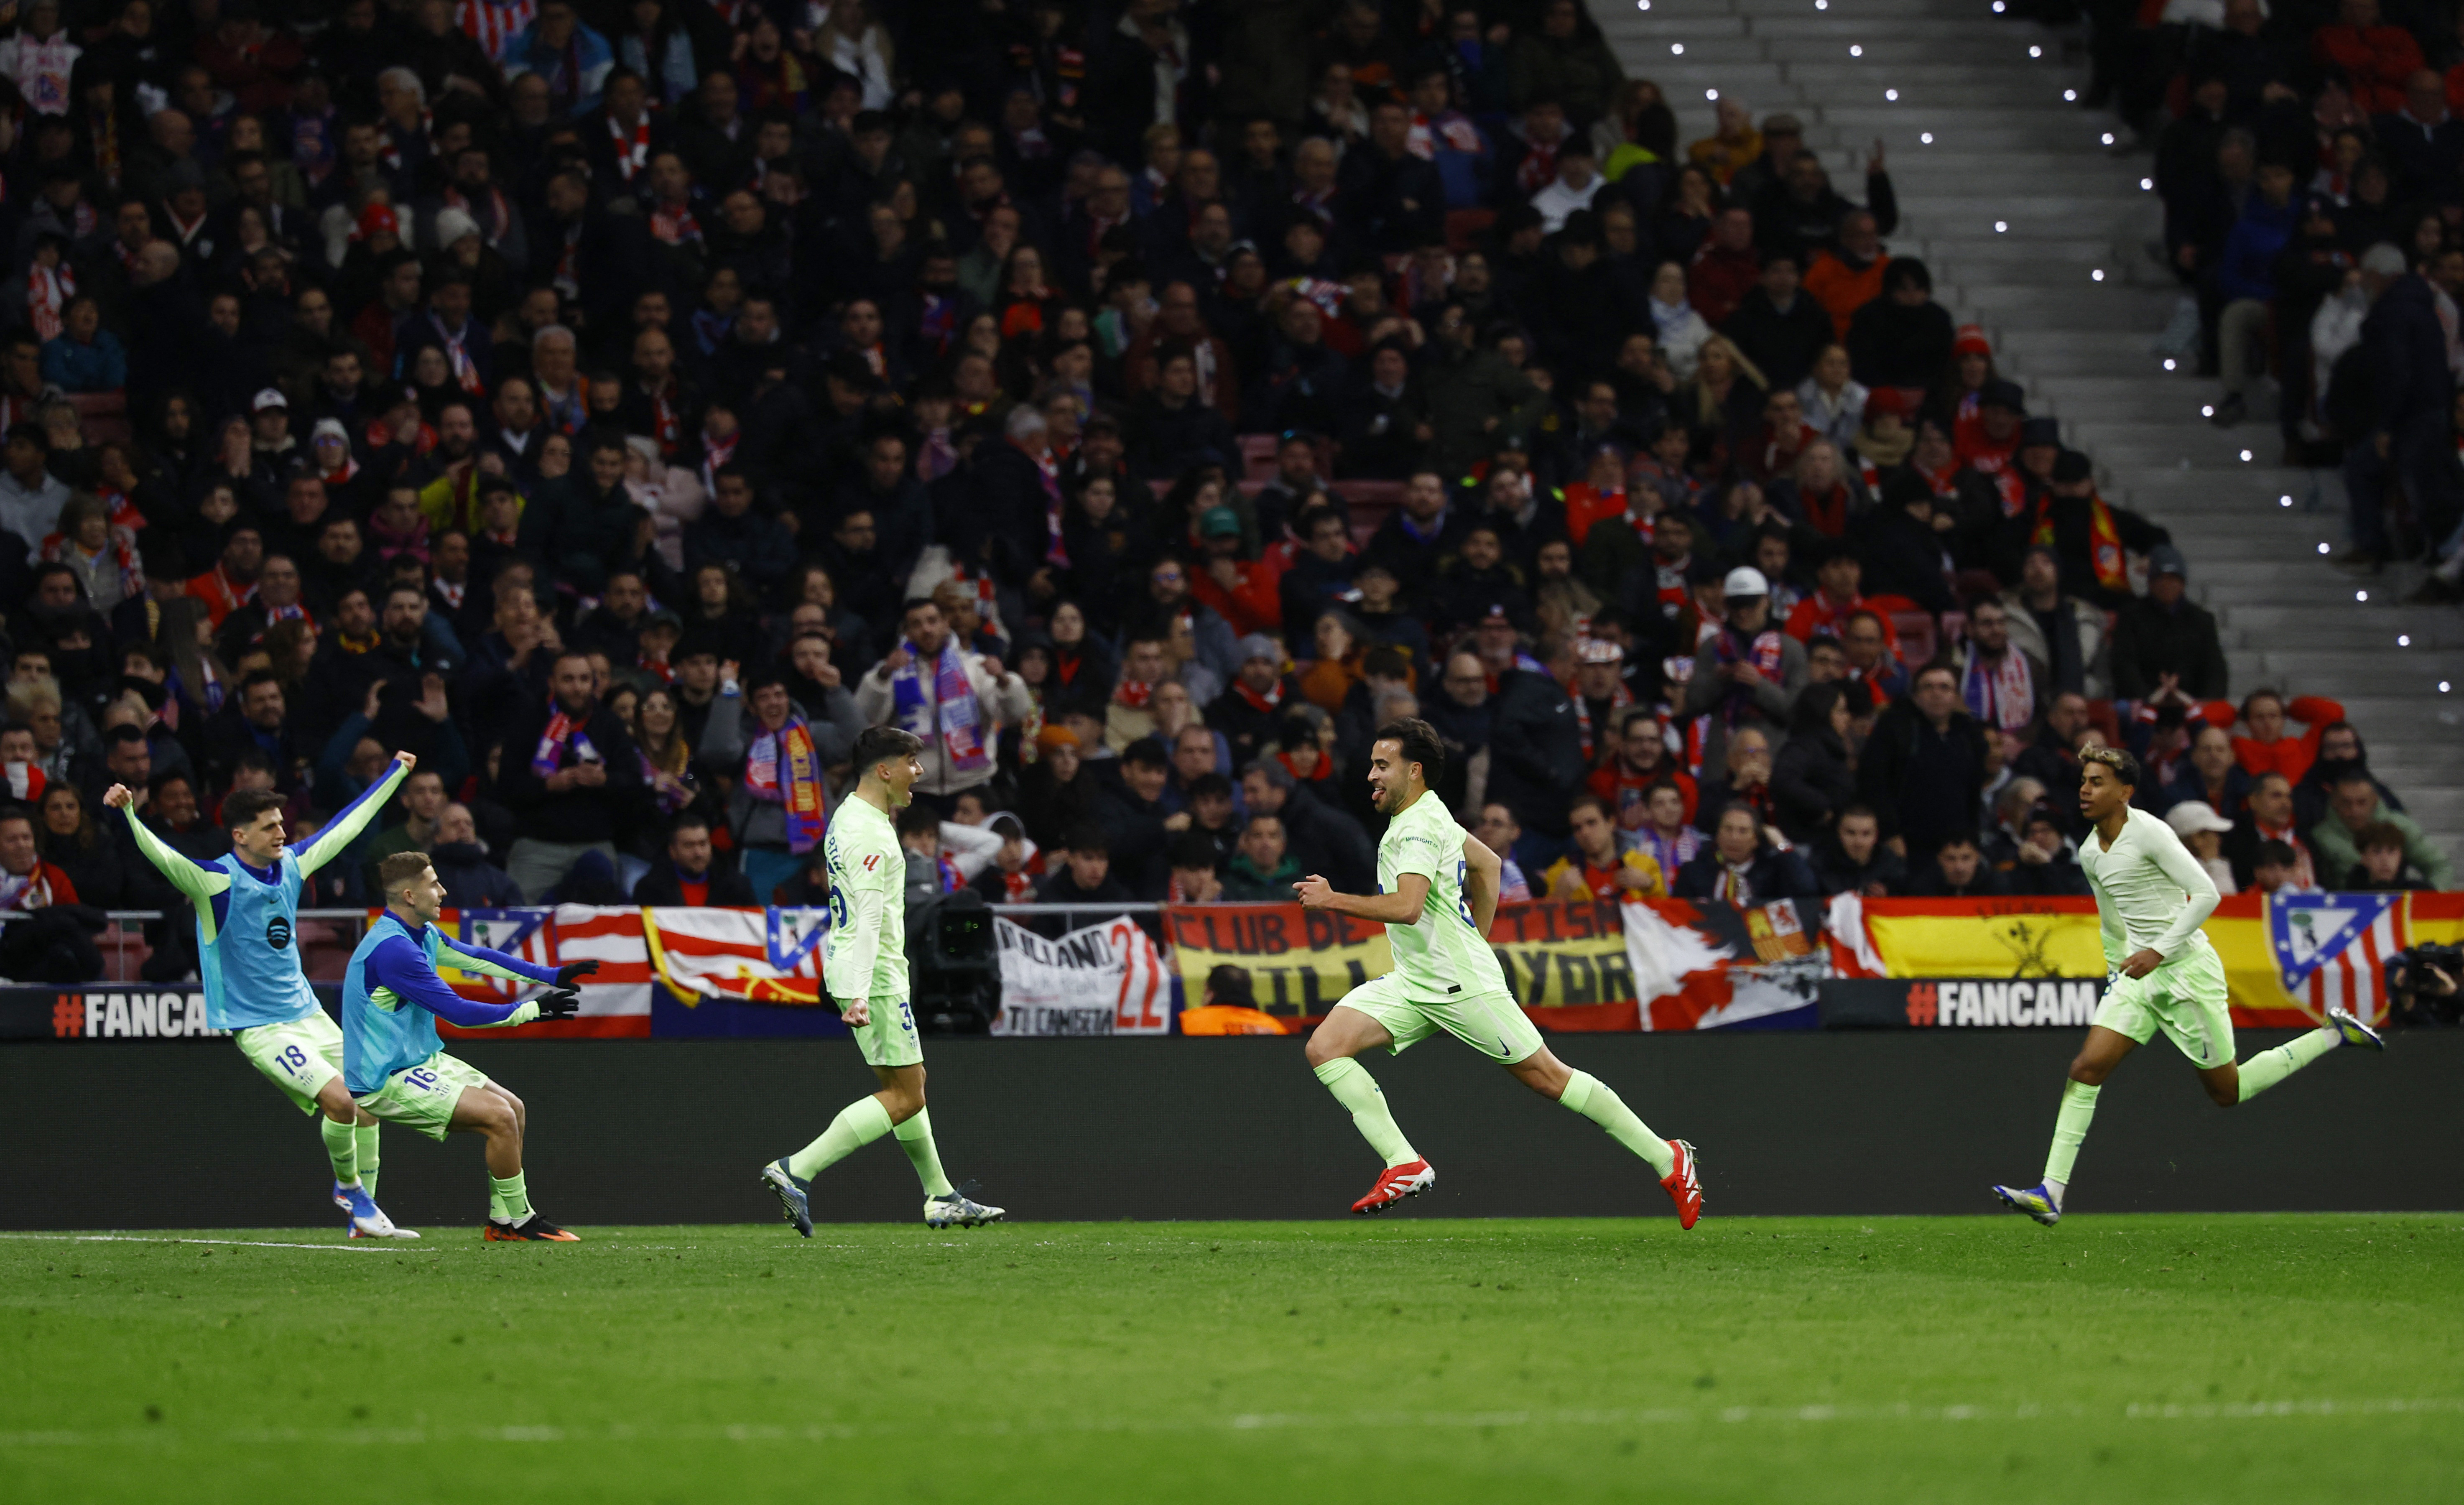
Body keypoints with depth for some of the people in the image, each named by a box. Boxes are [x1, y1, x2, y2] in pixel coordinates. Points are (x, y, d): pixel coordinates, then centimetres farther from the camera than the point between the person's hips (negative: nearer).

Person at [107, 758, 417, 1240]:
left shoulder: (290, 866, 3)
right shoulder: (216, 881, -17)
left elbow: (346, 826, 17)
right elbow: (157, 853, -32)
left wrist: (396, 774, 26)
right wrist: (128, 814, -51)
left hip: (308, 1015, 7)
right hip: (259, 1028, -7)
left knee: (368, 1106, 7)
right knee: (339, 1099, -21)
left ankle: (364, 1215, 23)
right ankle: (347, 1183, 6)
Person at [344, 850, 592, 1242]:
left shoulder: (422, 935, 7)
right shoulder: (392, 949, -24)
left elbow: (475, 957, 18)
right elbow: (458, 1012, -22)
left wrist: (552, 976, 12)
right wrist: (533, 1010, -13)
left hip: (421, 1061, 10)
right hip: (387, 1082, -10)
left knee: (514, 1110, 8)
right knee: (500, 1117, -18)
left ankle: (502, 1223, 11)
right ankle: (520, 1221, -5)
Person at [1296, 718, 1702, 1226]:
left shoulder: (1420, 828, -19)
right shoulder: (1422, 817, 12)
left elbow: (1406, 907, -33)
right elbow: (1487, 863, 26)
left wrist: (1334, 901, -24)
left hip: (1460, 984, -10)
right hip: (1413, 983, 10)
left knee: (1548, 1077, -3)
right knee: (1325, 1048, -6)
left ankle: (1667, 1160, 8)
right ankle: (1405, 1165, -12)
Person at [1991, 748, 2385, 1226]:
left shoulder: (2149, 833, -16)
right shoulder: (2090, 853, 8)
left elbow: (2207, 894, -20)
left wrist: (2159, 952, -22)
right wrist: (2120, 969, 24)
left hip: (2187, 969, -7)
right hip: (2140, 975, 7)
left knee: (2227, 1091, 4)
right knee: (2086, 1069, -10)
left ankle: (2332, 1035, 23)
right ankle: (2050, 1193, -15)